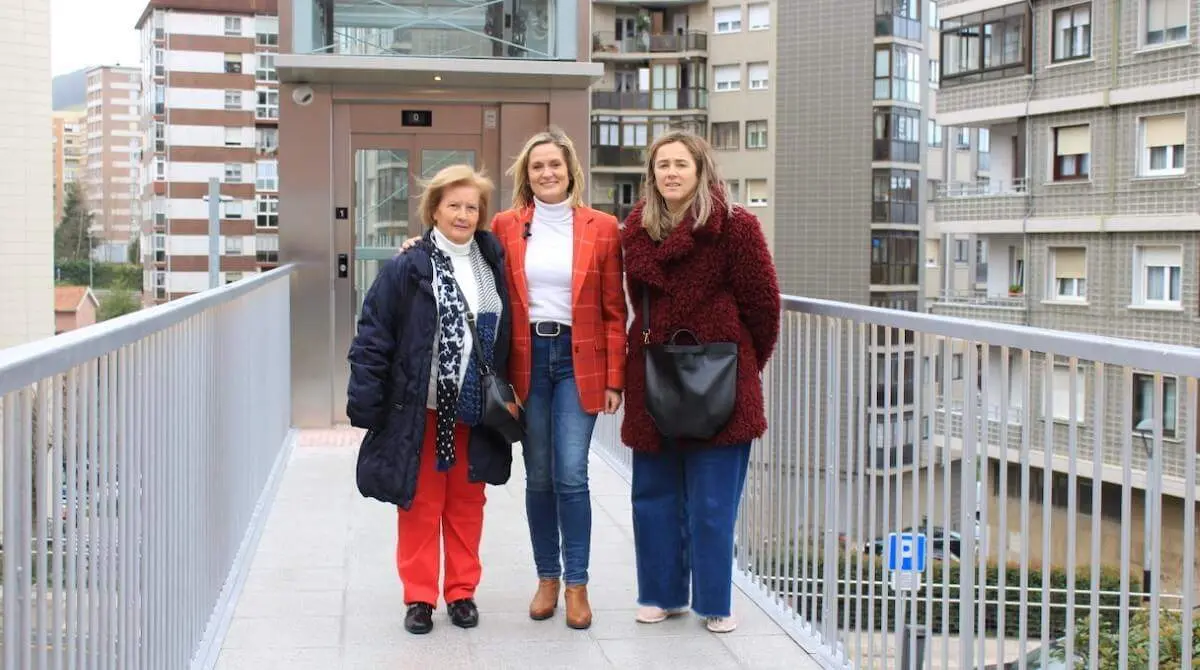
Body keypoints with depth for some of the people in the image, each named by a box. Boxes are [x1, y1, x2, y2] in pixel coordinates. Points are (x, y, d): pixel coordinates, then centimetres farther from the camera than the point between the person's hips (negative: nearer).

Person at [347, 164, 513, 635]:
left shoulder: (493, 264, 5)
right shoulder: (407, 269, -8)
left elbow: (503, 337, 9)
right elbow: (372, 340, -10)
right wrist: (364, 405, -14)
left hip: (476, 411, 3)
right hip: (422, 410, -3)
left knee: (466, 505, 12)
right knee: (421, 504, 5)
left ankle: (462, 592, 24)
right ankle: (420, 597, 16)